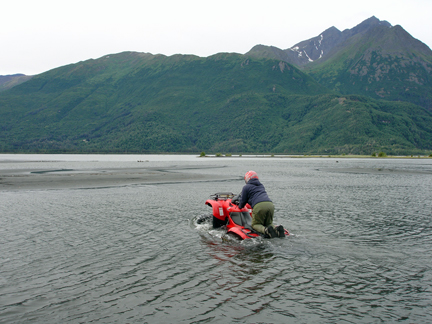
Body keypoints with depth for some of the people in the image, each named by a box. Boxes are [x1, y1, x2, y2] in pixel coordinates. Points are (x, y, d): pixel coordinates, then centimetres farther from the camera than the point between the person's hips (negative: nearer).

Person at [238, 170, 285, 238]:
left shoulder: (246, 187, 16)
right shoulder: (261, 186, 35)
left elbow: (243, 201, 18)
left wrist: (240, 207, 41)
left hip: (259, 206, -6)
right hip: (270, 204, 6)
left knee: (255, 225, 8)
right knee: (268, 223, 20)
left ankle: (266, 230, -24)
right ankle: (277, 229, -14)